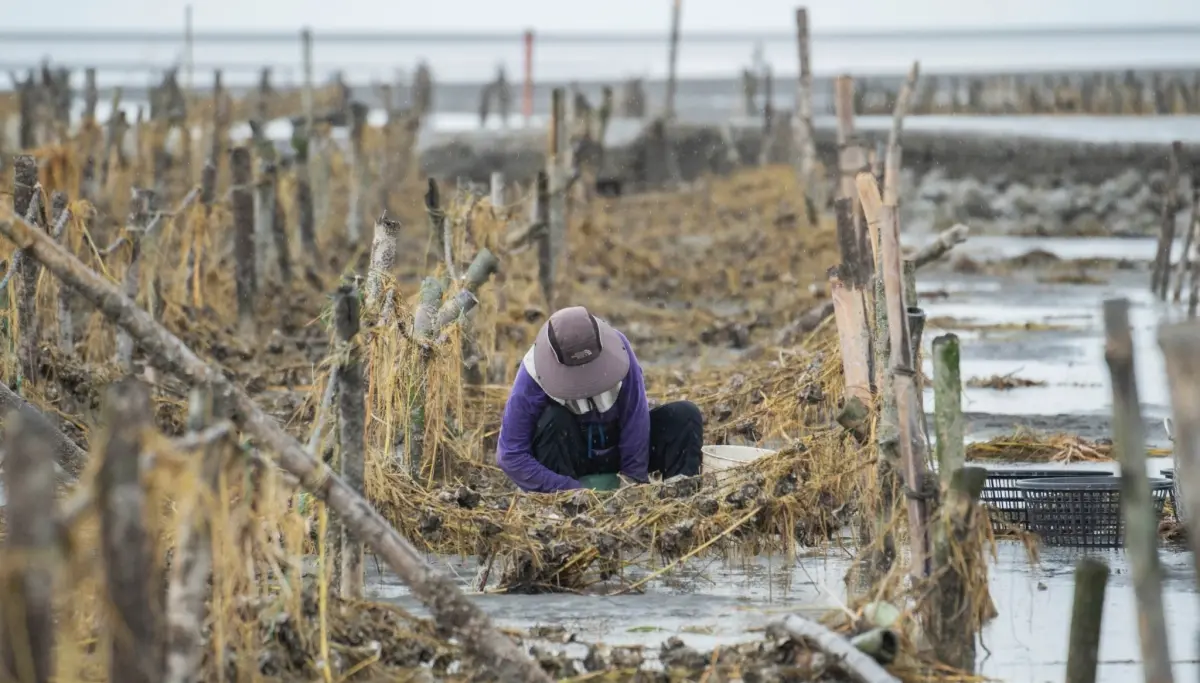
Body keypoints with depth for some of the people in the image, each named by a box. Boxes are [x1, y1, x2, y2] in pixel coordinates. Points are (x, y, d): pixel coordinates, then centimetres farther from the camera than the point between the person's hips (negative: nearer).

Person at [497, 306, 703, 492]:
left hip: (618, 450, 2)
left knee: (685, 415, -17)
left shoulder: (616, 348, -22)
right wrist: (576, 492, -32)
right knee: (554, 420, -33)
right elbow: (511, 455, -27)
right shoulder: (533, 377, -27)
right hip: (570, 463, -2)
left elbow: (636, 418, -20)